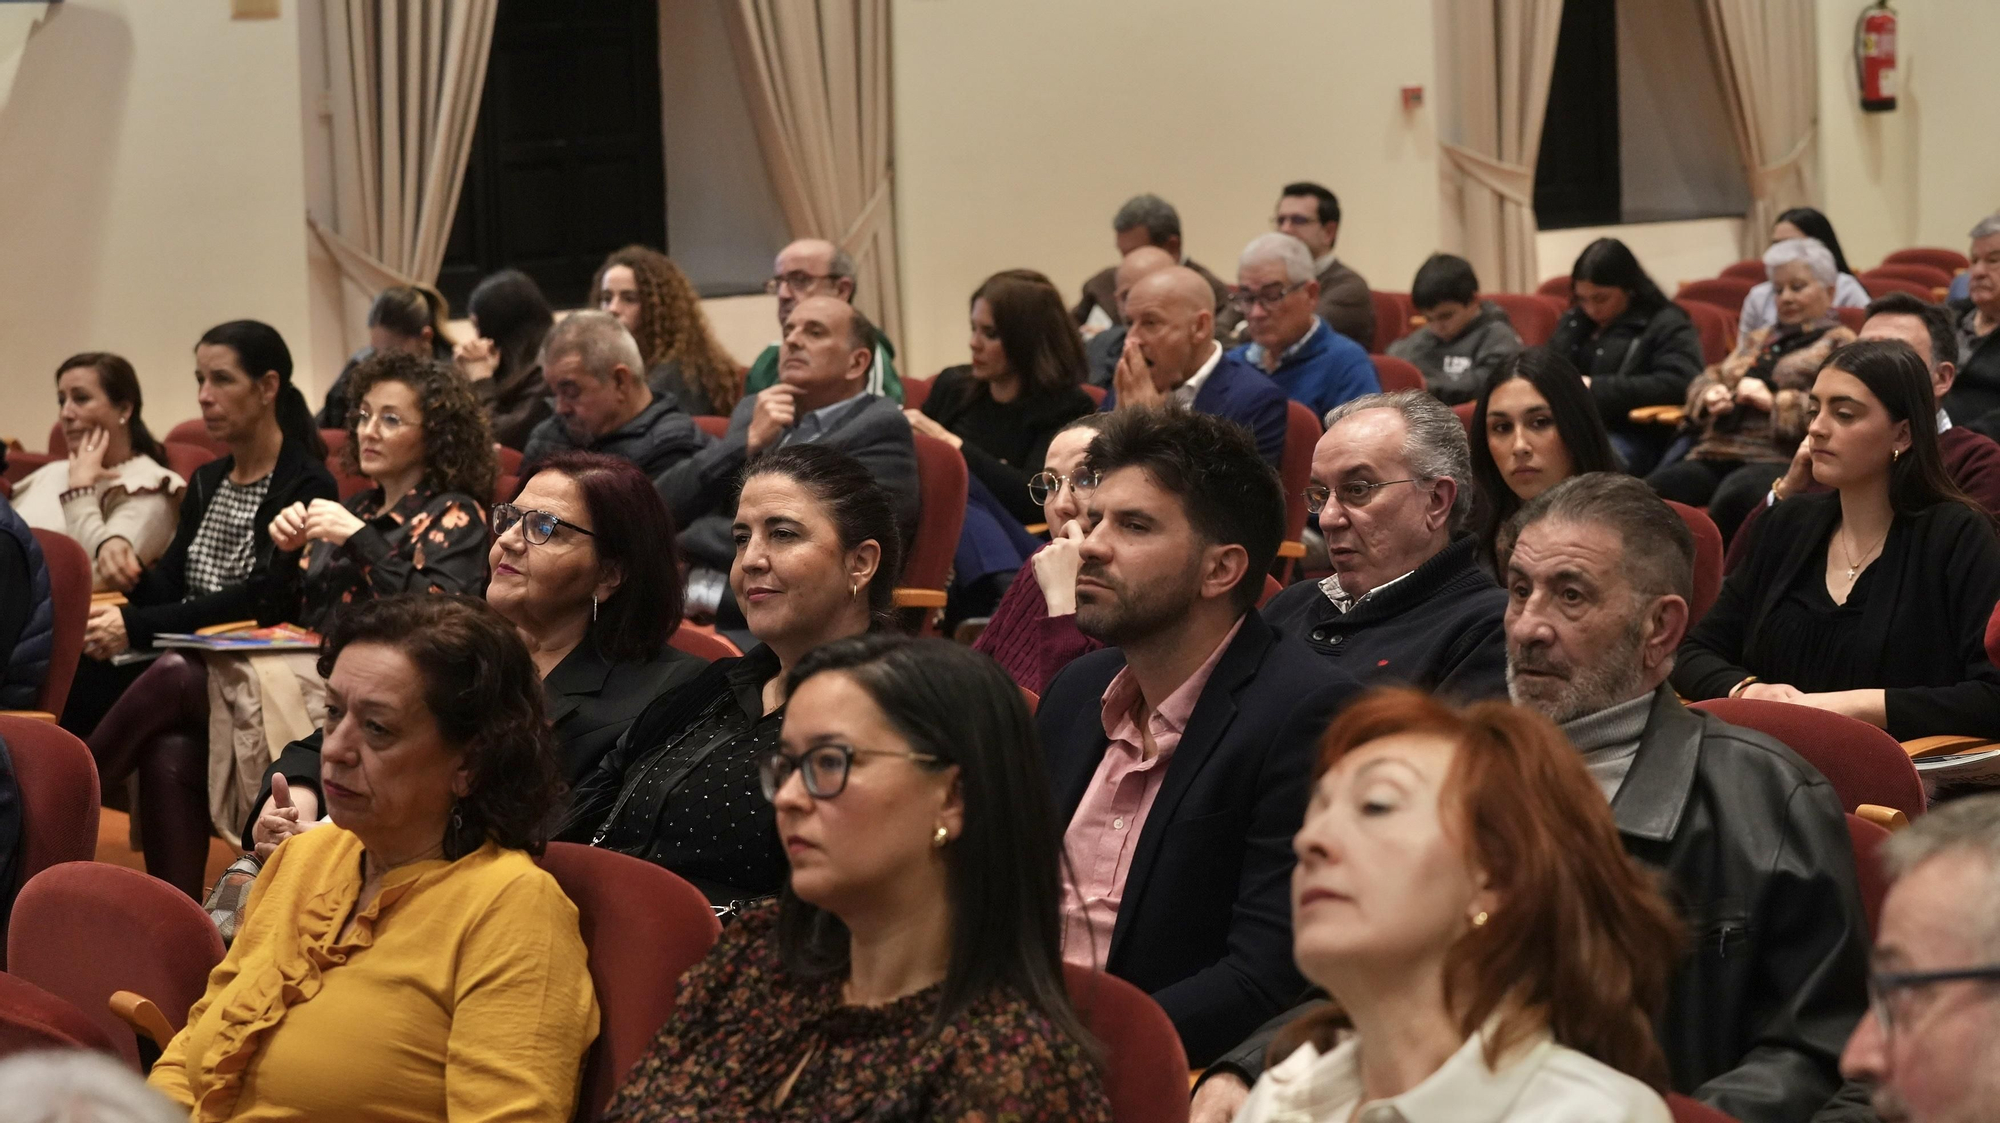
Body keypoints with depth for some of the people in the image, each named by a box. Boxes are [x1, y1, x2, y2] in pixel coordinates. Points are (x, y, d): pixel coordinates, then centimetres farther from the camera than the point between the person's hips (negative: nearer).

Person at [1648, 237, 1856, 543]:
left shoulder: (1840, 344, 10)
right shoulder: (1759, 341, 33)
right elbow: (1704, 381, 33)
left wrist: (1775, 402, -14)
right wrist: (1711, 395, 8)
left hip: (1778, 460, -6)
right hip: (1715, 455, 6)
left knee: (1733, 500, -41)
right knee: (1650, 493, -26)